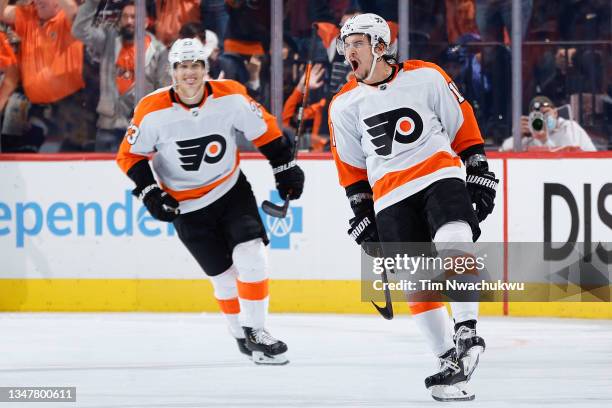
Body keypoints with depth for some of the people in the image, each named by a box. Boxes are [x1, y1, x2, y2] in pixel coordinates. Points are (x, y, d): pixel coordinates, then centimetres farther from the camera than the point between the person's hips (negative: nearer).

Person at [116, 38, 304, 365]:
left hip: (232, 190, 1)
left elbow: (263, 128, 1)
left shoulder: (230, 96, -14)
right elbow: (130, 154, -7)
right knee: (225, 275, 0)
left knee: (250, 255, -15)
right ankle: (241, 336, 21)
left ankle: (255, 332, -4)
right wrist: (149, 191, -16)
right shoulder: (153, 111, -18)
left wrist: (285, 167, 5)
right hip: (187, 206, -1)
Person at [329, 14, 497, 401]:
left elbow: (462, 125, 5)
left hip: (441, 175, -3)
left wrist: (479, 172, 2)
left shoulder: (426, 77, -2)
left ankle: (467, 330, -23)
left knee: (453, 242, -29)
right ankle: (450, 361, 2)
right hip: (390, 196, 3)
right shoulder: (345, 105, 7)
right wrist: (362, 215, 12)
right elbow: (352, 167, 14)